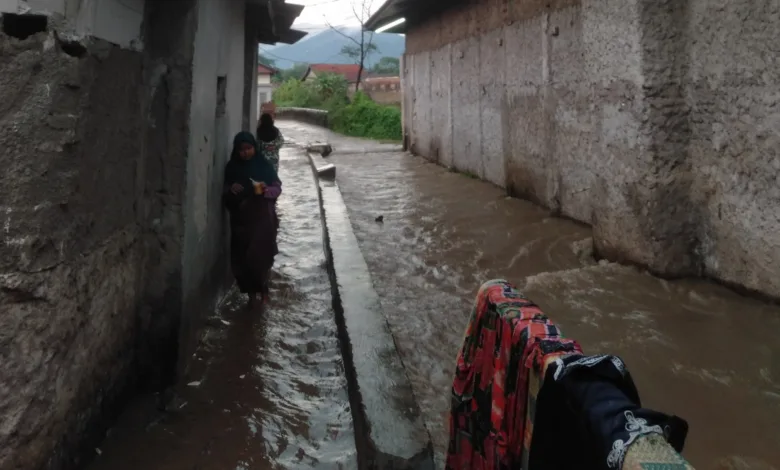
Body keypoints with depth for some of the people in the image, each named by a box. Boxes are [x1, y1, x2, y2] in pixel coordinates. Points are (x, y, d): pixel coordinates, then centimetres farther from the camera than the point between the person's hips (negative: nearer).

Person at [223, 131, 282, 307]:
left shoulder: (264, 166, -3)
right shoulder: (232, 168, 2)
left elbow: (278, 188, -1)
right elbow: (226, 191, 10)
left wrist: (266, 190, -22)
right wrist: (231, 190, -13)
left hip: (262, 218, -2)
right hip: (240, 219, 3)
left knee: (260, 256, -10)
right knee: (241, 257, 2)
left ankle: (263, 290, 13)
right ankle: (252, 292, 19)